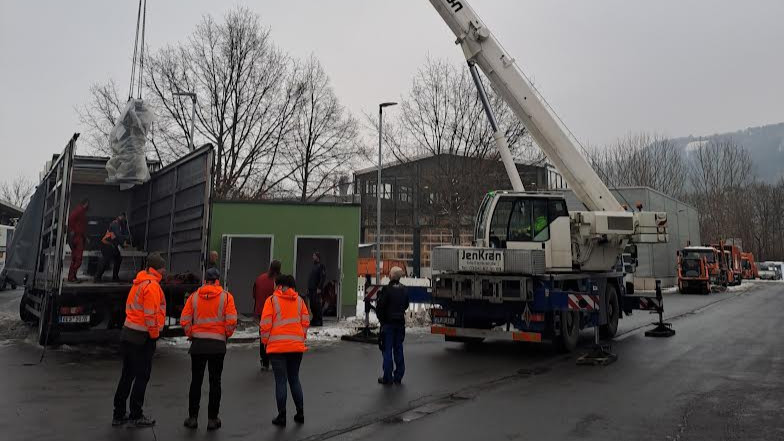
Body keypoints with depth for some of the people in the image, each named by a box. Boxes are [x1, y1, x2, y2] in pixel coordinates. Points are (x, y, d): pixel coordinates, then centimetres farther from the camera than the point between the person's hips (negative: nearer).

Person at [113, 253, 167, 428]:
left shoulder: (138, 283, 12)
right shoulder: (152, 285, -16)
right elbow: (150, 314, -20)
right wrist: (154, 334, -8)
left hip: (127, 334, 9)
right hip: (142, 337, -9)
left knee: (127, 375, 15)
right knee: (142, 377, 2)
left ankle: (119, 415, 23)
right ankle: (136, 416, 10)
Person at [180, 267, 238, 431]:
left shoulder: (194, 296, 3)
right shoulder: (226, 296, -3)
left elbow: (184, 320, -2)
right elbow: (231, 321, -10)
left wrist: (191, 335, 12)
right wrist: (226, 335, 7)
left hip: (197, 344, 1)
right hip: (218, 344, -1)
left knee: (196, 381, 12)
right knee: (215, 382, 8)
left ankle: (193, 417, 18)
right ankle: (212, 419, 13)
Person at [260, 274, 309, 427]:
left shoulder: (272, 300, -4)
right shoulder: (299, 300, 7)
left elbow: (265, 324, -8)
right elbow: (306, 322, 7)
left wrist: (265, 341, 6)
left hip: (277, 347, -4)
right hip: (297, 347, 4)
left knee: (280, 381, 4)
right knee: (294, 379, 16)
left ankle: (281, 416, 7)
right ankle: (300, 413, 19)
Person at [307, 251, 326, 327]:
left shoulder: (321, 266, -5)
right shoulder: (313, 266, 21)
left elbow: (323, 278, -14)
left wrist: (319, 288, -20)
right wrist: (308, 288, 18)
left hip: (317, 290, -8)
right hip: (311, 289, 8)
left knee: (317, 305, -9)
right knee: (312, 305, 8)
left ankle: (319, 321, -5)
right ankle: (315, 320, 15)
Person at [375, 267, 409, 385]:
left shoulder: (387, 289, -16)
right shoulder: (403, 289, 4)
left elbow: (379, 307, -14)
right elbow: (406, 305, 15)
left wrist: (381, 320, 0)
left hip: (388, 323, -5)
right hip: (400, 322, 6)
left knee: (387, 350, 1)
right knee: (398, 349, 12)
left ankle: (387, 378, 4)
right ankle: (398, 376, 17)